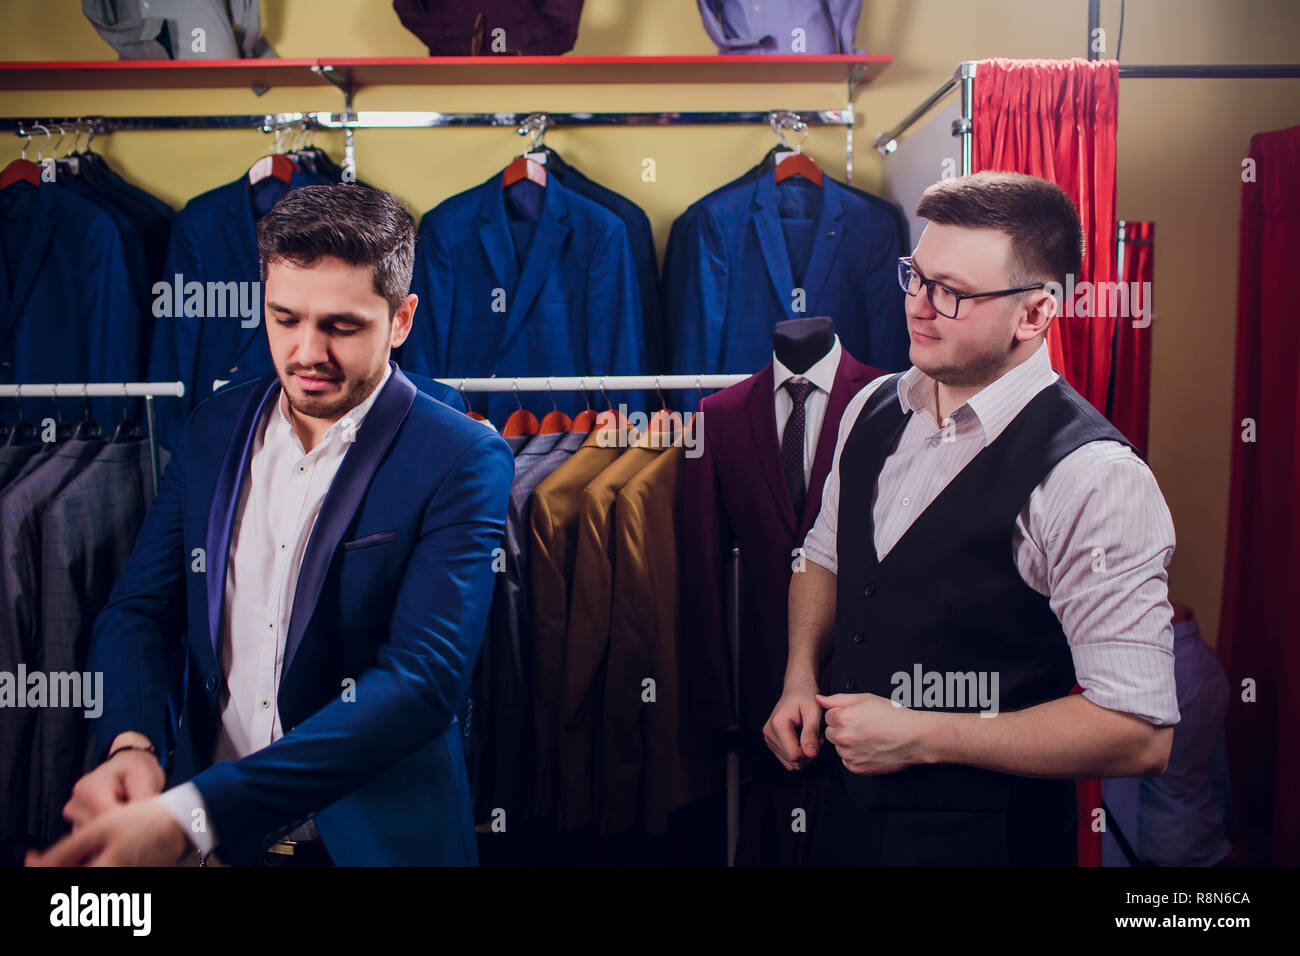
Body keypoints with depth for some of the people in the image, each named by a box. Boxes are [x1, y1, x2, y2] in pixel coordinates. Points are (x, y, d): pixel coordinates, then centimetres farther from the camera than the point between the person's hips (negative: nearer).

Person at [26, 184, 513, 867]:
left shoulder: (464, 461, -17)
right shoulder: (215, 425, 0)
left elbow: (422, 680, -25)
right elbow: (139, 608, 2)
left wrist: (188, 817, -32)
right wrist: (131, 743, -20)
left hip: (369, 837, -4)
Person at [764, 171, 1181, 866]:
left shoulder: (1094, 479, -23)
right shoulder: (873, 409, -2)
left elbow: (1139, 735, -23)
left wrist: (919, 736, -21)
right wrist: (800, 680, -2)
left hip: (986, 835, -6)